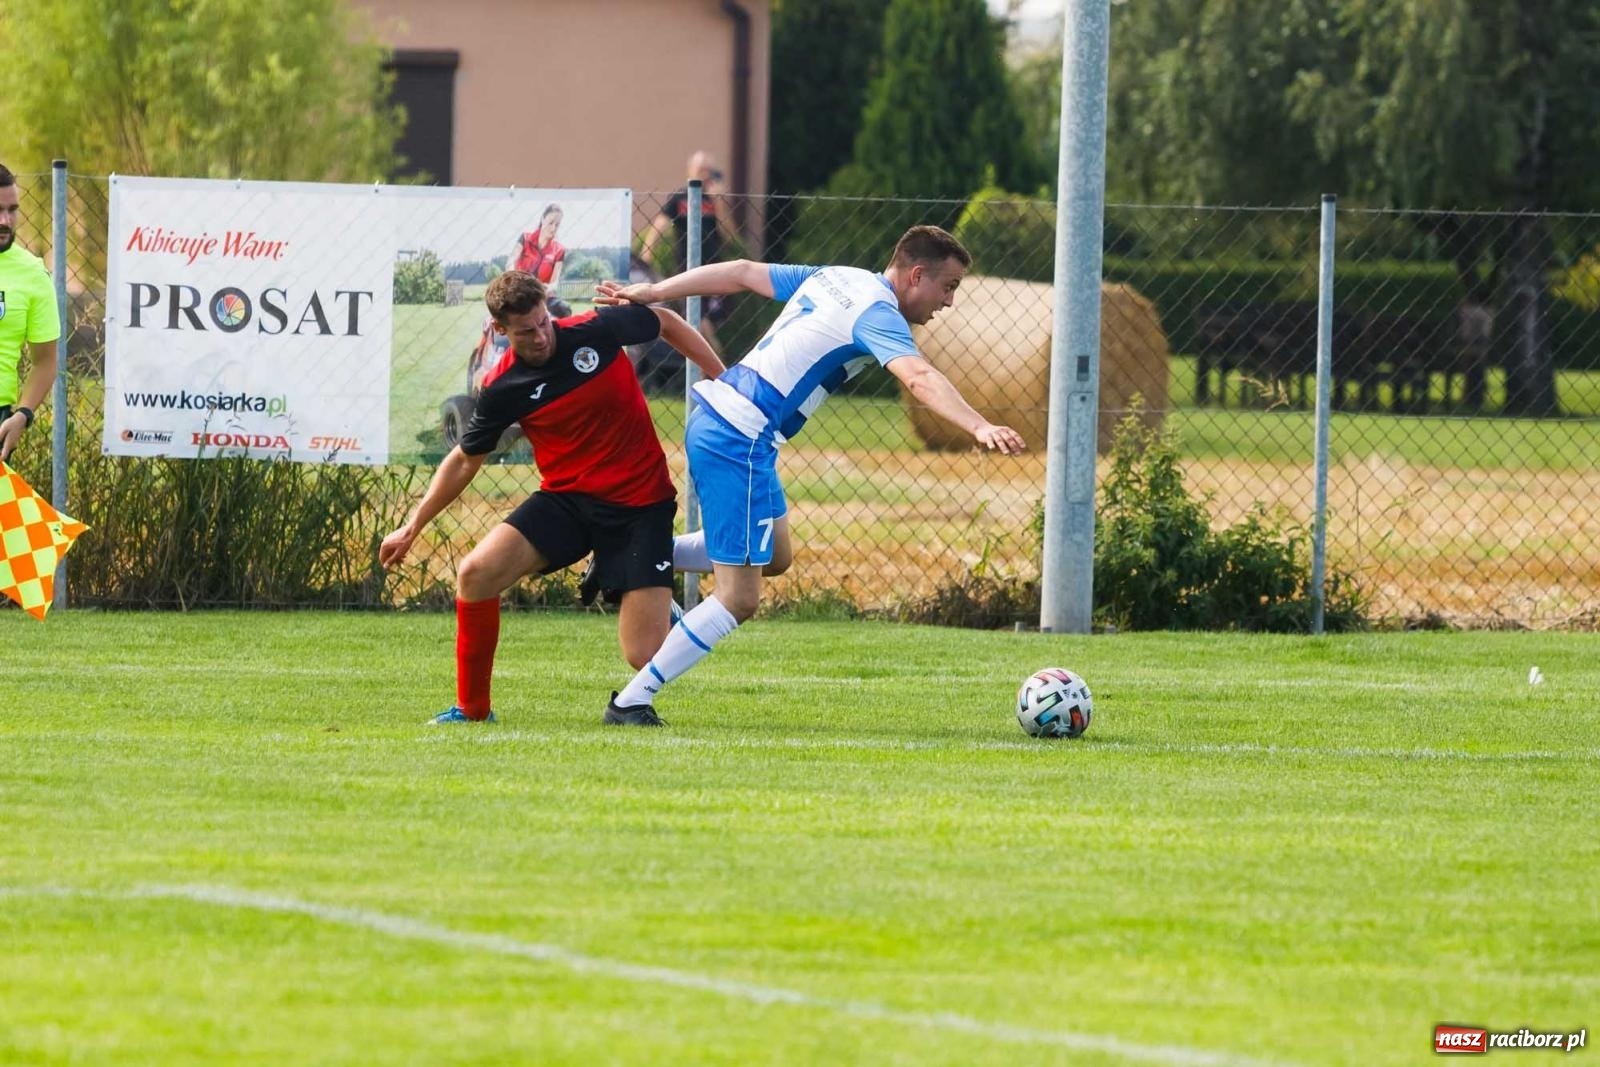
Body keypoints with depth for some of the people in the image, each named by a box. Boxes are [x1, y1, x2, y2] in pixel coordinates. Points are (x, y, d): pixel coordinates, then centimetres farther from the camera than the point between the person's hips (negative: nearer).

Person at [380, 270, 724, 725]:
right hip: (566, 499, 2)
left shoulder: (597, 330, -12)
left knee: (644, 656, -13)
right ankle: (472, 709, -3)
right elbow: (464, 461, 7)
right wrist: (412, 527, 7)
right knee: (476, 572, -20)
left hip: (640, 505, -2)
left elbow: (666, 323, 7)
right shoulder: (503, 389, -7)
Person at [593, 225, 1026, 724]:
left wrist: (650, 293, 24)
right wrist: (979, 427, -43)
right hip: (738, 442, -10)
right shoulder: (876, 313, -12)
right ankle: (632, 701, -4)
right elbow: (919, 378, -30)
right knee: (738, 600, -6)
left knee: (775, 557, 24)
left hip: (714, 419, 10)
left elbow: (742, 272, 19)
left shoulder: (834, 279, 14)